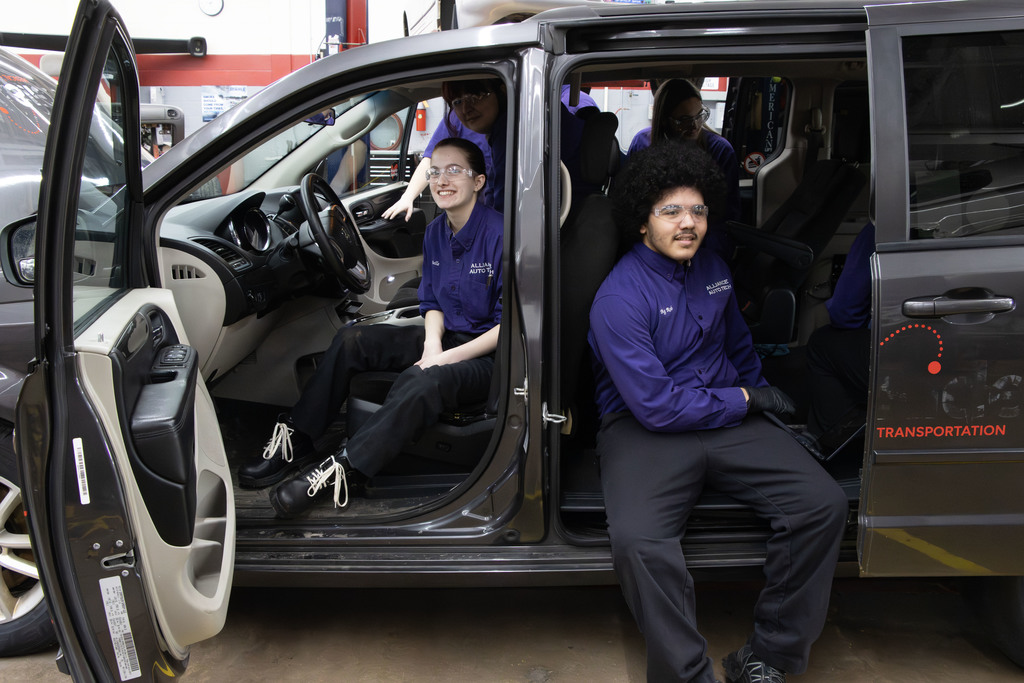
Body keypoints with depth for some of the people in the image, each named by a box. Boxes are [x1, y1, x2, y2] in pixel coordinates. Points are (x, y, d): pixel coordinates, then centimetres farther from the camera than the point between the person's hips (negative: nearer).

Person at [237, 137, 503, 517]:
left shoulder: (500, 234, -18)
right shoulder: (435, 233, 5)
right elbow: (432, 303, 11)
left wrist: (447, 357, -22)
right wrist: (432, 345, -11)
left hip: (490, 354, -7)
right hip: (446, 338, 8)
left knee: (421, 382, -37)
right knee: (352, 340, -8)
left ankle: (337, 472, -33)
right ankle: (295, 441, -7)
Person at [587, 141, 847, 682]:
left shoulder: (712, 267, 12)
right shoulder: (619, 299, -13)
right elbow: (656, 405, -18)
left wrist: (761, 389, 24)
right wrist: (743, 400, -8)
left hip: (732, 417, 6)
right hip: (644, 429, -6)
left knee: (824, 504, -16)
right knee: (637, 541, -35)